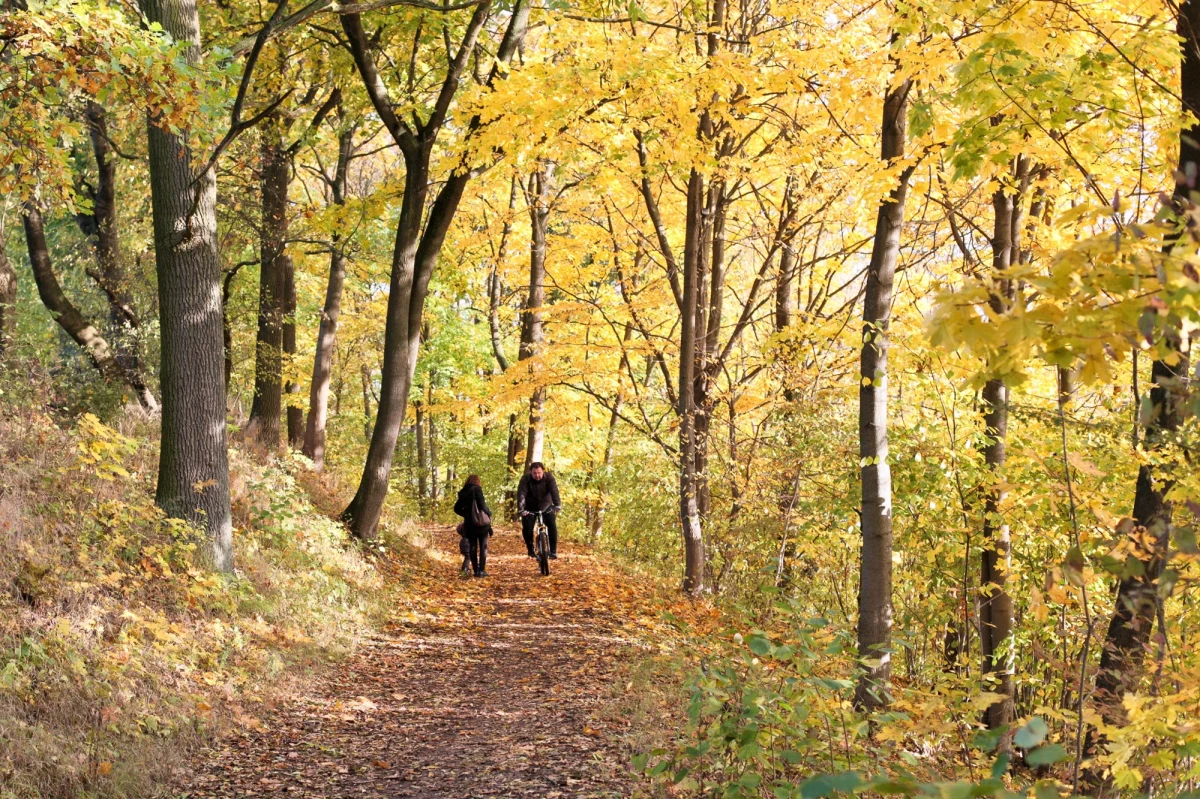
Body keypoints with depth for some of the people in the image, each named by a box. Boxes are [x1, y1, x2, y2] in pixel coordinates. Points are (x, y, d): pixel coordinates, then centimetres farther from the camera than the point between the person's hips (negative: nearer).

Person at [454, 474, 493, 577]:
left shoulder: (463, 493, 8)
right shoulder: (477, 489, -8)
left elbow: (457, 508, 13)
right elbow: (482, 505, -15)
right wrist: (489, 513, 3)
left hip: (469, 523, 4)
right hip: (481, 523, -4)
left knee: (472, 547, 10)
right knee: (483, 547, 2)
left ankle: (476, 570, 9)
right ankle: (481, 570, -3)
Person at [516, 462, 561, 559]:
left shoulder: (549, 477, -19)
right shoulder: (525, 479, -20)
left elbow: (554, 491, -29)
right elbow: (521, 494, -29)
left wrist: (557, 505, -44)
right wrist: (521, 509, -42)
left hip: (546, 507, 0)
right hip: (530, 509, 0)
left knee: (552, 525, -17)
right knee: (527, 528, -14)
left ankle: (553, 550, -8)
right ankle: (530, 550, 7)